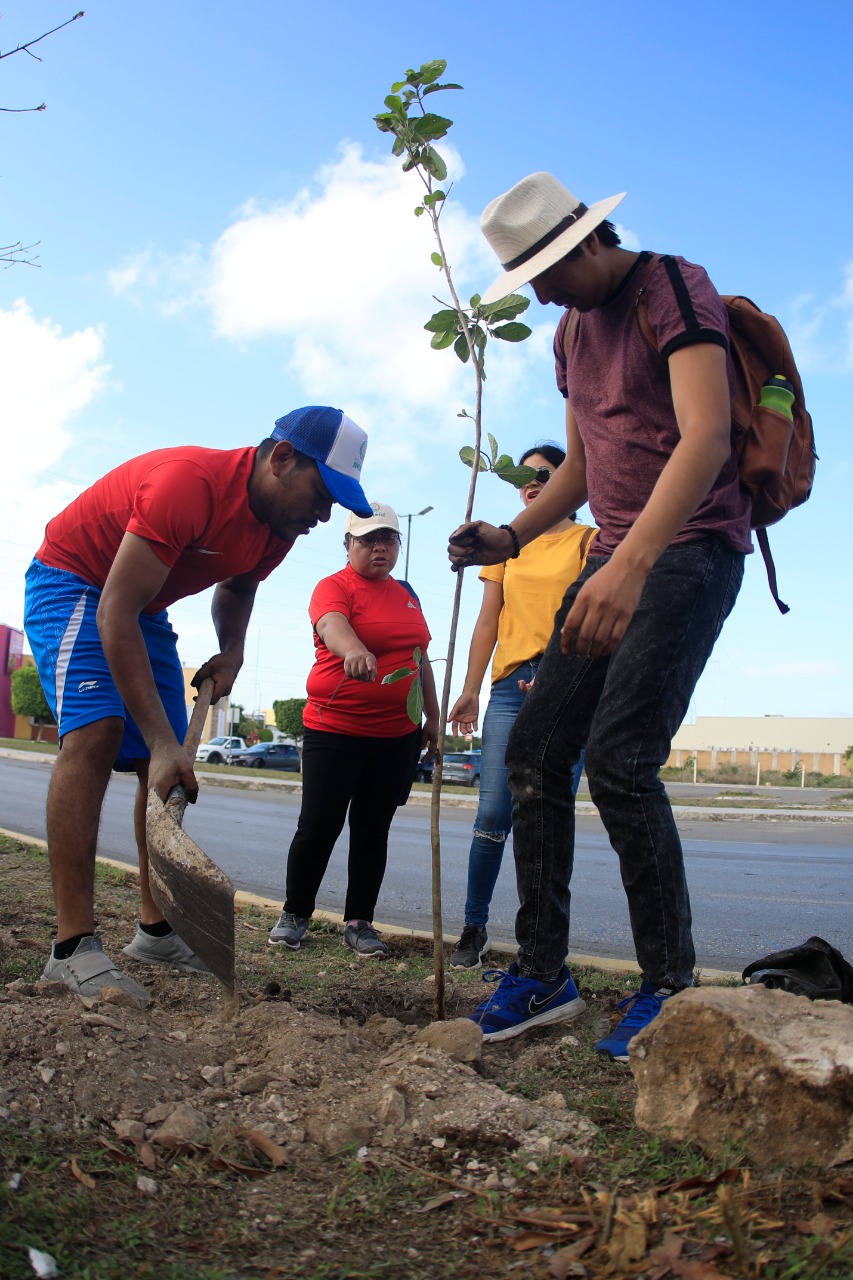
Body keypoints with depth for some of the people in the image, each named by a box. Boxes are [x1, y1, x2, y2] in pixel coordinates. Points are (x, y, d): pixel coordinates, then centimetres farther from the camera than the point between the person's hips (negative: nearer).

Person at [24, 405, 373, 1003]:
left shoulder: (282, 525, -7)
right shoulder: (189, 482, -34)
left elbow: (237, 587, 17)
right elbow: (114, 612, -37)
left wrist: (231, 650, -5)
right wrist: (161, 741, -40)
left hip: (146, 608, 8)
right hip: (71, 580, -8)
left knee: (169, 770, 3)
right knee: (95, 733, -27)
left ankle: (156, 930, 12)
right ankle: (73, 947, -27)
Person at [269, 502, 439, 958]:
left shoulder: (407, 594, 13)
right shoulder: (335, 587, -6)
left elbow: (420, 657, 21)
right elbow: (333, 625, -30)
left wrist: (433, 716, 18)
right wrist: (354, 650, -52)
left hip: (398, 736, 5)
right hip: (334, 729, -5)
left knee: (373, 830, 9)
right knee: (318, 826, -2)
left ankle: (359, 922, 17)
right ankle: (294, 914, 16)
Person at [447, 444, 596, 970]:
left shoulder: (587, 541, 8)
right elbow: (489, 621, 16)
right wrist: (471, 690, 8)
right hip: (510, 688, 3)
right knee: (493, 814, -4)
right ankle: (475, 929, 7)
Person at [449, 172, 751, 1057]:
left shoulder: (673, 289, -9)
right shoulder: (571, 331, 17)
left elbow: (705, 436, -24)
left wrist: (631, 563, -37)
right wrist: (511, 537, 8)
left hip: (690, 550, -8)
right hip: (619, 558, 9)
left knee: (618, 760, -18)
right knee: (534, 749, 0)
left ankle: (670, 984, -1)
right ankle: (542, 971, 9)